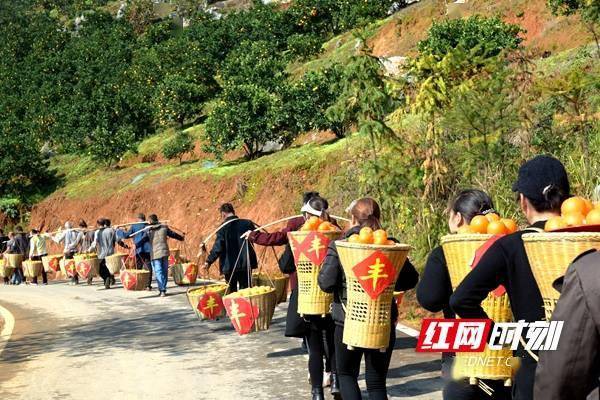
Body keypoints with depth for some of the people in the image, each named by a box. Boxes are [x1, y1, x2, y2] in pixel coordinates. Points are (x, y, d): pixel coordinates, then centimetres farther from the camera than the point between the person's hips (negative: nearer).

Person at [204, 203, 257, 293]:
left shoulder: (223, 228, -12)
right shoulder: (247, 223, -3)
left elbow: (217, 248, -14)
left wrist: (209, 261, -5)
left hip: (230, 266, -2)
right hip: (246, 263, 2)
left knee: (231, 291, 11)